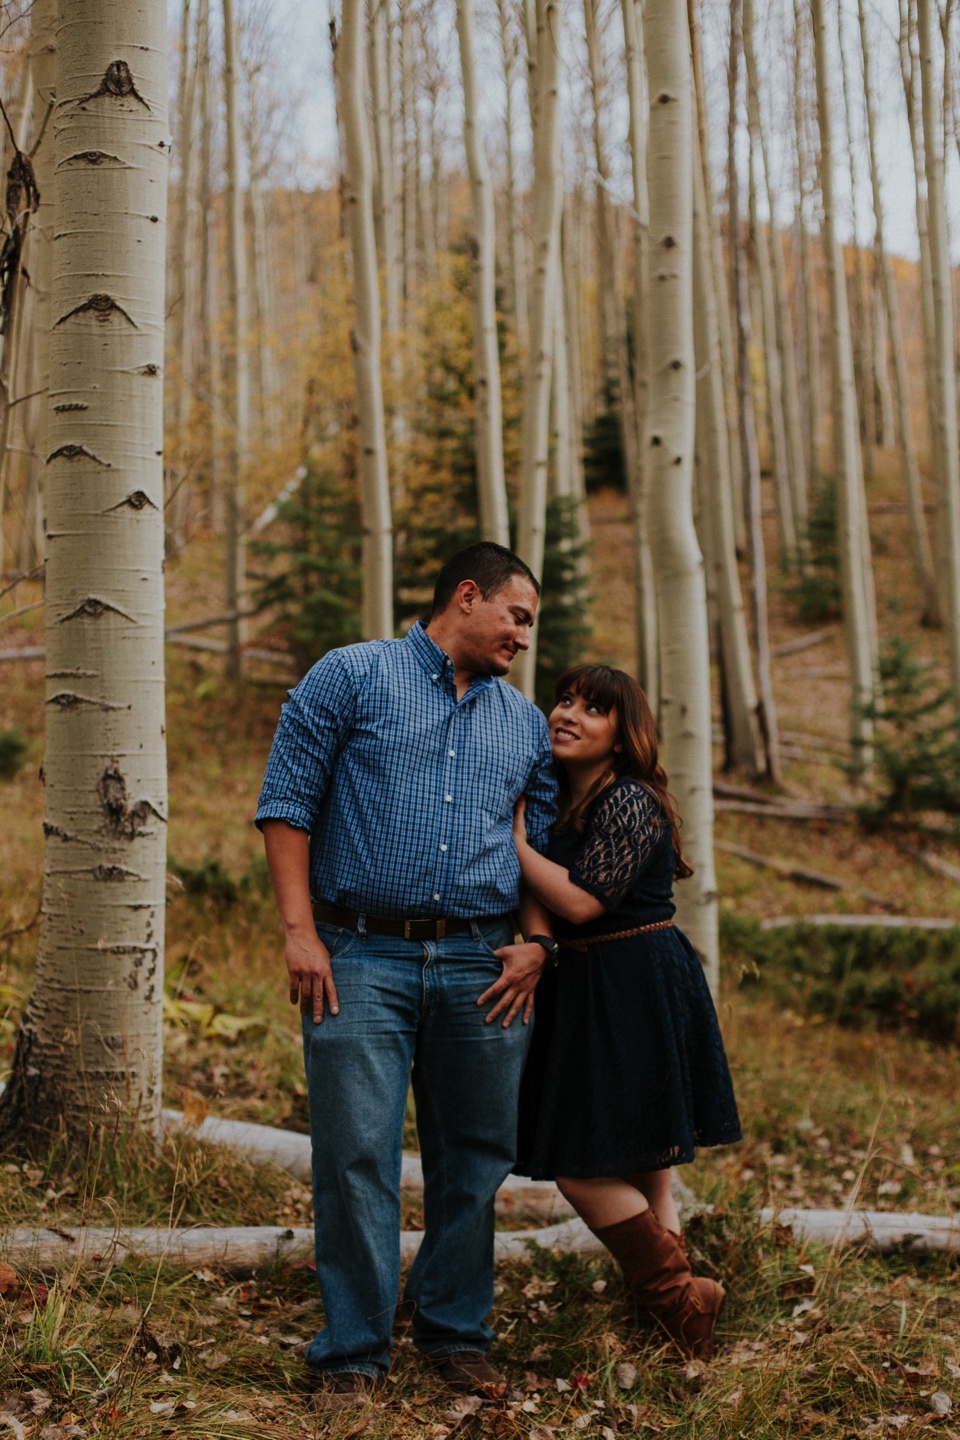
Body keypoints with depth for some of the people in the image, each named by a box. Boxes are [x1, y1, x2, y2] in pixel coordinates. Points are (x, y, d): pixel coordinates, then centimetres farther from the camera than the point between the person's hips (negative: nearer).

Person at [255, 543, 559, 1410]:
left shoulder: (525, 722, 18)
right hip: (362, 956, -4)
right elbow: (287, 804, -2)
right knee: (356, 1158, -5)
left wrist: (535, 942, 5)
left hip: (481, 966, 5)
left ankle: (457, 1332, 23)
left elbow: (548, 842, 21)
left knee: (475, 1159, 9)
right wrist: (300, 931, -9)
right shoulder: (353, 677, 2)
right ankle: (353, 1353, 6)